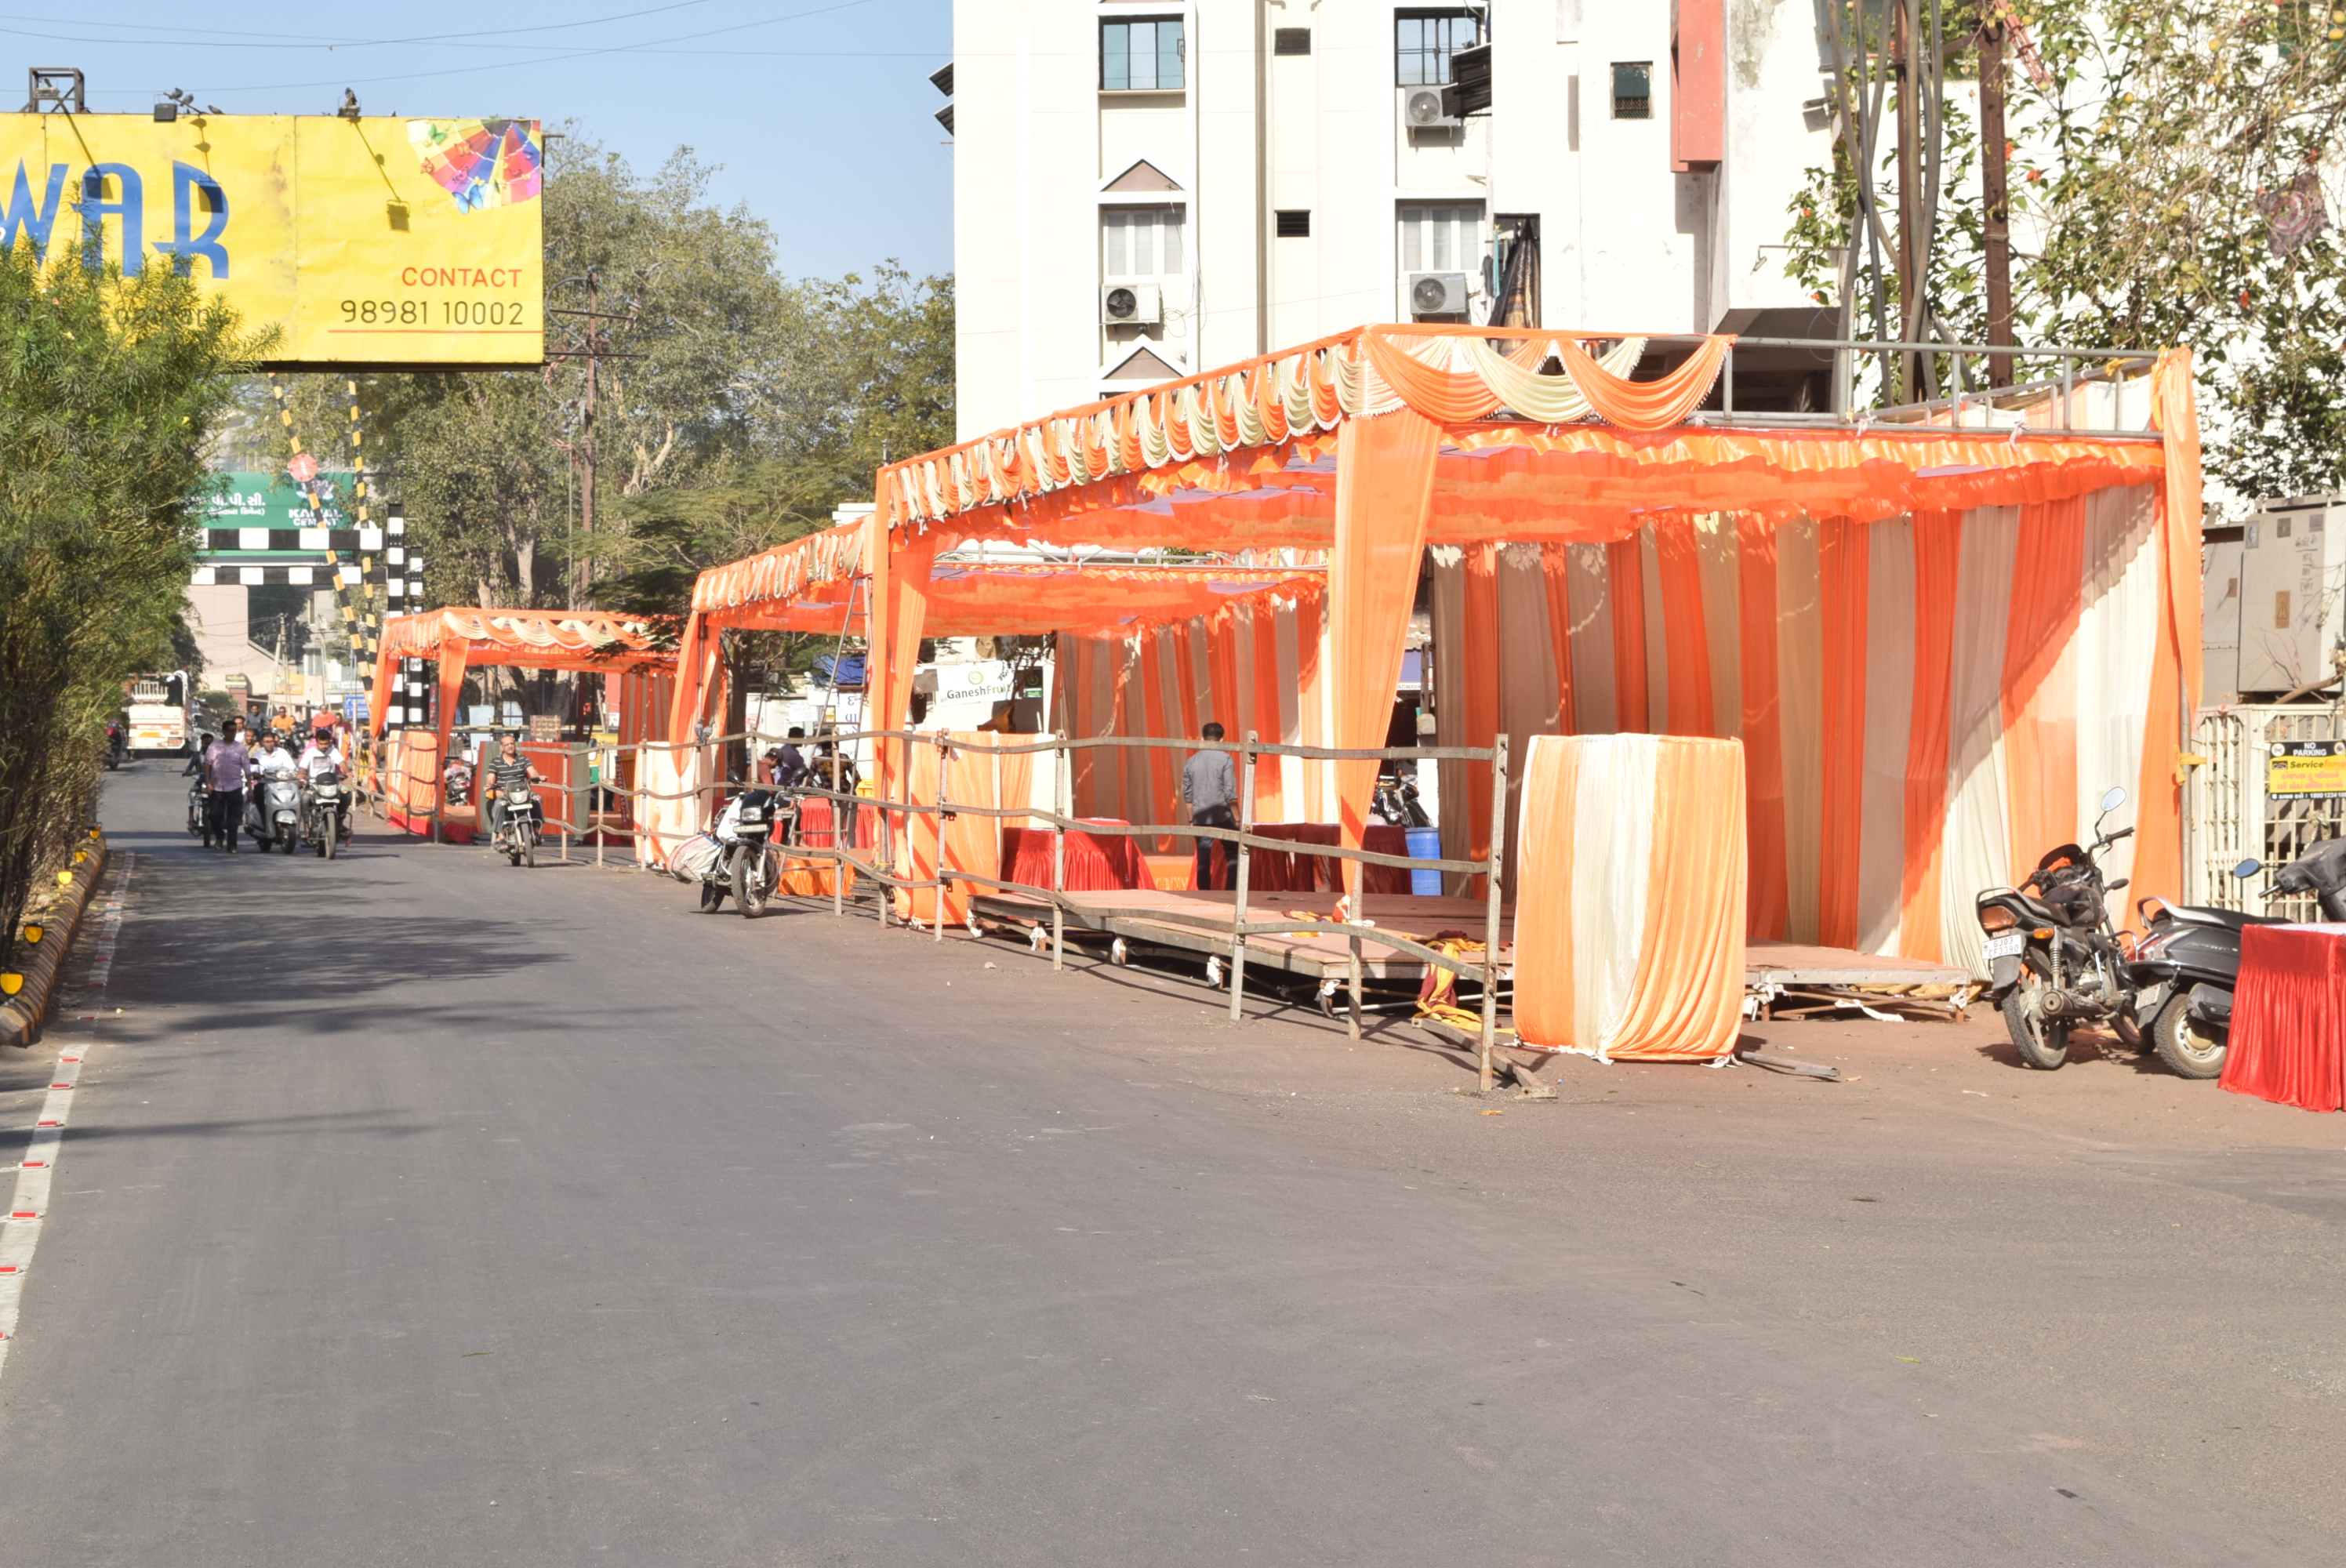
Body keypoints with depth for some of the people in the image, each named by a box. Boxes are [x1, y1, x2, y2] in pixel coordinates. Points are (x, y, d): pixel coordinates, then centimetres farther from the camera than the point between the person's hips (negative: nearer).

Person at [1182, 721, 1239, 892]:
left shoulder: (1191, 761, 7)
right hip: (1223, 817, -3)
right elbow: (1230, 793, -10)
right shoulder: (1225, 759, -6)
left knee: (1203, 861, 6)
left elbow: (1187, 795, 10)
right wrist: (1238, 819, -4)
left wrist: (1191, 819, 19)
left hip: (1200, 819, 3)